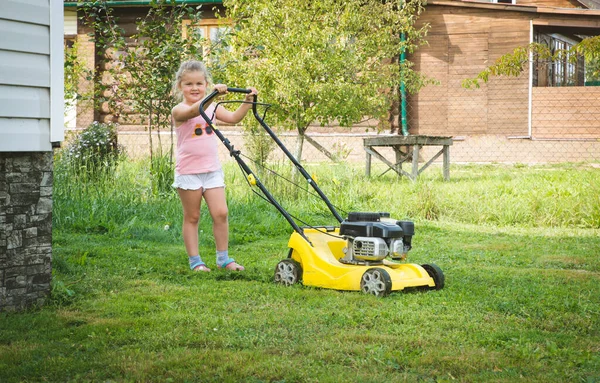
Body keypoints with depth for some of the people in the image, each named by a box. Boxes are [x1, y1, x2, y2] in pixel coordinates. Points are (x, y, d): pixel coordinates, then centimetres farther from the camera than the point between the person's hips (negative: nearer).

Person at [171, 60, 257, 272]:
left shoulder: (212, 107, 10)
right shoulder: (179, 111, -10)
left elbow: (233, 118, 3)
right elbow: (194, 111, -31)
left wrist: (247, 102, -12)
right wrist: (213, 94, -46)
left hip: (212, 170, 5)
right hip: (188, 172, -5)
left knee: (221, 213, 0)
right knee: (192, 217, 4)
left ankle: (223, 258, 11)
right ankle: (195, 261, 12)